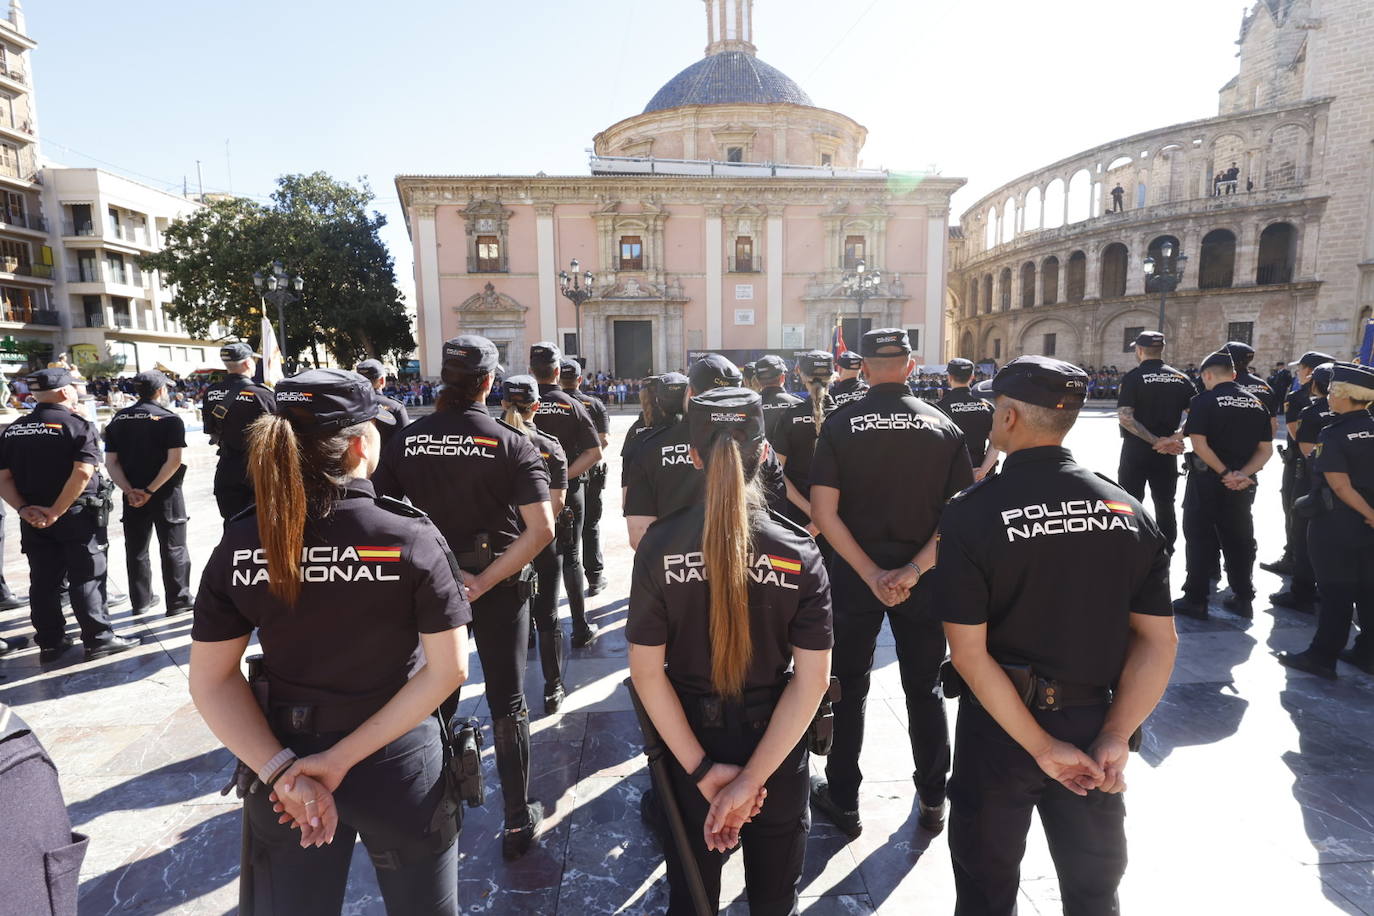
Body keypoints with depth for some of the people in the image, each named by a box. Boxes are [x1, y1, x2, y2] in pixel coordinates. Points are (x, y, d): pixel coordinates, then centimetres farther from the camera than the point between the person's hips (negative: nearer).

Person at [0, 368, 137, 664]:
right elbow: (82, 473, -23)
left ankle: (50, 643, 19)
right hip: (75, 517, -6)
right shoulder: (79, 425, -11)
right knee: (87, 579, 1)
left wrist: (24, 509, -4)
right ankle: (99, 639, 6)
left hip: (33, 519, 6)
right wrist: (56, 512, -18)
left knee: (43, 581, 12)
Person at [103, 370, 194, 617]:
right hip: (165, 494, -5)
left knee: (136, 548, 15)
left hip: (133, 495, 5)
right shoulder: (169, 419, -10)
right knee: (173, 548, 3)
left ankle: (141, 600, 24)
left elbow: (111, 461, 1)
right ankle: (178, 601, 7)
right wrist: (150, 490, -15)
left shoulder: (118, 420, 6)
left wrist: (129, 490, -6)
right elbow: (174, 460, -19)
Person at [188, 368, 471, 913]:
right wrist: (345, 758, -14)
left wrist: (280, 768, -12)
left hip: (285, 758, 3)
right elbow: (448, 668, -18)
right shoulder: (410, 535, -19)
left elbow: (210, 680, -6)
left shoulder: (240, 542, -9)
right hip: (397, 762, -2)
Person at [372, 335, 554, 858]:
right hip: (499, 582, -3)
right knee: (507, 702, 10)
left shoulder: (406, 441, -5)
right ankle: (518, 822, 22)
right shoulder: (511, 444, -14)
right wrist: (484, 582, -19)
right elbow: (542, 528, -23)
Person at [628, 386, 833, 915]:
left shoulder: (660, 546, -16)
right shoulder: (798, 551, -15)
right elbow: (813, 679, -16)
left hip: (689, 743, 0)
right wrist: (752, 778, -15)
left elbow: (647, 672, -14)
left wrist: (702, 770, -11)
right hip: (776, 746, 0)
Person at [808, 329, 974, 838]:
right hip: (921, 575, 2)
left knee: (849, 687, 14)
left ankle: (843, 801, 27)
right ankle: (932, 800, 33)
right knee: (924, 688, 18)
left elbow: (824, 513, -14)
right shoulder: (944, 427, -4)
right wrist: (912, 570, -13)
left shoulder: (841, 424, -8)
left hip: (853, 574, -1)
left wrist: (871, 574, -13)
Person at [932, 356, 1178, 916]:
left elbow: (969, 651, -20)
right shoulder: (1127, 510, -5)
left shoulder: (971, 513, -18)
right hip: (1094, 722, 4)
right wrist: (1115, 736, -6)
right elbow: (1159, 642, -5)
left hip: (998, 725, -3)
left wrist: (1043, 746, -13)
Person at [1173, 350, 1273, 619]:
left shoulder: (1204, 401, -9)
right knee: (1239, 539, 15)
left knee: (1200, 539, 3)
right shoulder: (1257, 403, 8)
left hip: (1207, 479, -5)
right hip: (1243, 483, 5)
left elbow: (1199, 443, -20)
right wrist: (1242, 474, -8)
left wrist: (1225, 473, -14)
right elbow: (1266, 449, 3)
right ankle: (1243, 599, 25)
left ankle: (1196, 601, 7)